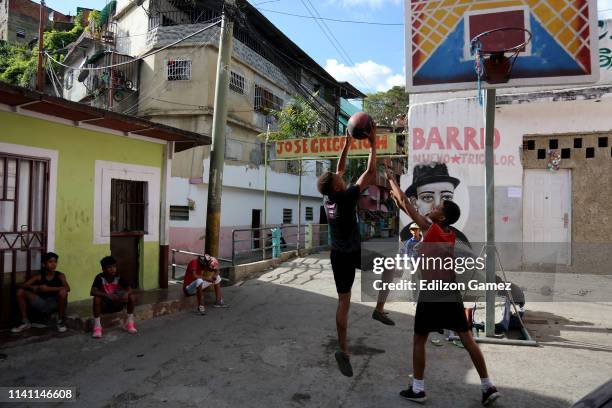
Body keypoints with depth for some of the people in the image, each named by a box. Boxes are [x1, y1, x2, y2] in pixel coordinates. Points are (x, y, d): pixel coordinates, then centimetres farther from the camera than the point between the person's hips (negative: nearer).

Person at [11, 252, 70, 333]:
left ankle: (60, 321, -14)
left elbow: (67, 288, -21)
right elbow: (24, 285, -5)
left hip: (55, 304, -3)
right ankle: (25, 322, 2)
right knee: (20, 291, -6)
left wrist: (49, 288, -27)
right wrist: (34, 288, -25)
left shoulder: (60, 275, -4)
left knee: (63, 292, -34)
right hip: (42, 305, 3)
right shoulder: (39, 276, 5)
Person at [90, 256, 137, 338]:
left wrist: (126, 293, -37)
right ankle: (97, 326, -20)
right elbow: (93, 292, -31)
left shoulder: (118, 277, -11)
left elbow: (129, 289, -12)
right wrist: (108, 295, -43)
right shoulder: (100, 278, -18)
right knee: (97, 299, -34)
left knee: (132, 297, -20)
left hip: (117, 304, 3)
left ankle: (129, 322, -6)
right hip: (104, 305, -2)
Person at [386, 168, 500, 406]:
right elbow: (413, 211, 21)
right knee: (468, 340, 12)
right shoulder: (451, 235, 9)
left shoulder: (431, 229, -9)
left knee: (419, 341, 8)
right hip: (452, 295, 6)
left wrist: (391, 179, 6)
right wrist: (399, 204, 22)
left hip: (430, 296, -6)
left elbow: (405, 202, -4)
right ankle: (488, 387, 16)